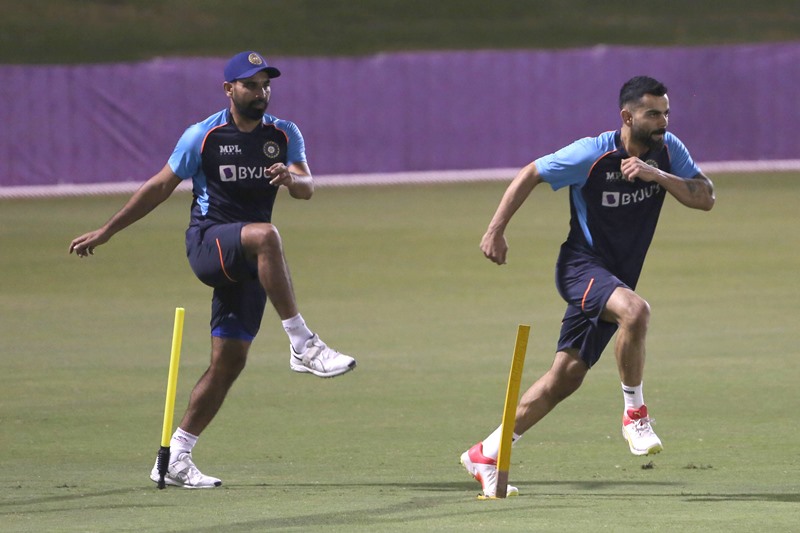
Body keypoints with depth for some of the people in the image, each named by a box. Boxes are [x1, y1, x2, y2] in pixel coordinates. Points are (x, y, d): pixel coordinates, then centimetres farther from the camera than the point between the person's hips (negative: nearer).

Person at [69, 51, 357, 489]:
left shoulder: (284, 135, 8)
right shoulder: (203, 136, 0)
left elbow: (307, 189, -4)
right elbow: (160, 187, 7)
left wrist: (292, 179, -29)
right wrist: (105, 232, 8)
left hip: (248, 264, 4)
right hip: (207, 242, -4)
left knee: (229, 361, -1)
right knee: (264, 235, -36)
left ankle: (175, 460, 8)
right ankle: (303, 346, -39)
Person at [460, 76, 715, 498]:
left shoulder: (668, 151, -3)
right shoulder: (592, 154, -17)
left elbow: (705, 198, -10)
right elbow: (530, 175, -6)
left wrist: (657, 175, -24)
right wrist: (495, 230, -7)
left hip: (615, 278, 6)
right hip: (581, 265, -6)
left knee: (566, 378, 6)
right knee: (635, 309, -36)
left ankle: (485, 455, 16)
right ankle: (634, 413, -19)